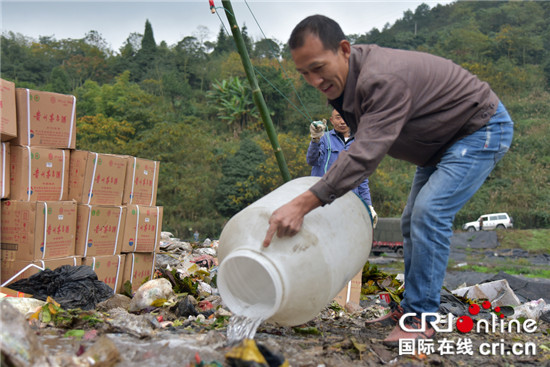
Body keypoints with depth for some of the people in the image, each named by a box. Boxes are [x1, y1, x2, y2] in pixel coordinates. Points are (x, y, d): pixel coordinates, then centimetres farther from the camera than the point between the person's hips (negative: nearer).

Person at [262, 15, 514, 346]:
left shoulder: (383, 79, -37)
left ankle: (421, 318, -12)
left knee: (429, 213, -22)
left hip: (483, 129, -10)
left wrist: (303, 203, -50)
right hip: (443, 140, 10)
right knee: (413, 220, 10)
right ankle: (411, 307, 21)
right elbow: (363, 147, 5)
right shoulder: (344, 79, -6)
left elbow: (365, 155, -45)